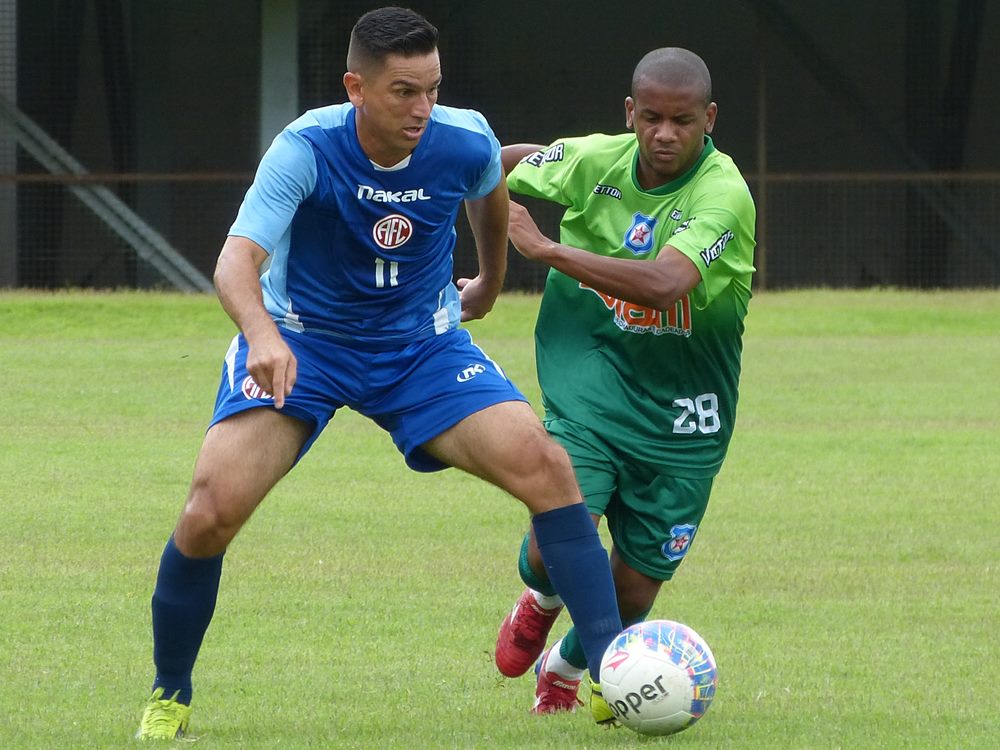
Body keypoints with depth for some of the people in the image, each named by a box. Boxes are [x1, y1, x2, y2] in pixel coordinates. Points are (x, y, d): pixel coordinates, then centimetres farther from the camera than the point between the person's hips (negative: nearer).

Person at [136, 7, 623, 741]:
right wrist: (263, 335, -58)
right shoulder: (306, 149, -26)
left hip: (423, 348, 2)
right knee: (212, 510, -20)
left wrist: (490, 284, 28)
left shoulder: (465, 142, -15)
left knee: (546, 466, -19)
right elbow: (237, 260, -38)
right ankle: (169, 697, 4)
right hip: (300, 345, -2)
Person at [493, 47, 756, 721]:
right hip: (590, 386, 1)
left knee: (632, 598, 7)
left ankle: (566, 666, 41)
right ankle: (543, 602, 17)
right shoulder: (595, 161, -9)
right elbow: (489, 167, 11)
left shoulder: (723, 195, -21)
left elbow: (663, 285, -37)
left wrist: (547, 248, -32)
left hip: (680, 423, -1)